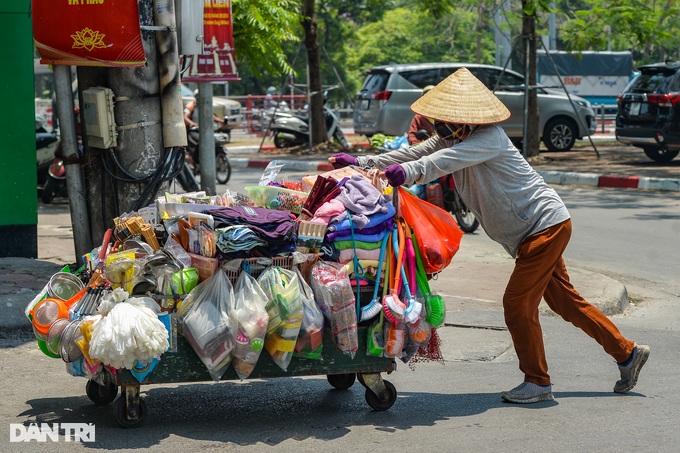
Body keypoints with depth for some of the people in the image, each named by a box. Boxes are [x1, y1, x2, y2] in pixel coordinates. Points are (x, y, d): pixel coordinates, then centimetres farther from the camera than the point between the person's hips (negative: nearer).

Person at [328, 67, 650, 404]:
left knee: (517, 303, -8)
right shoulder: (450, 138, 5)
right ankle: (627, 353, 26)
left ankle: (538, 382, 5)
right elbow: (414, 153, 4)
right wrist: (361, 163, -5)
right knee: (563, 300, 15)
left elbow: (449, 159, -40)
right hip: (539, 228, 10)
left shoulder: (489, 137, -23)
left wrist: (409, 171, -56)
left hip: (546, 223, -10)